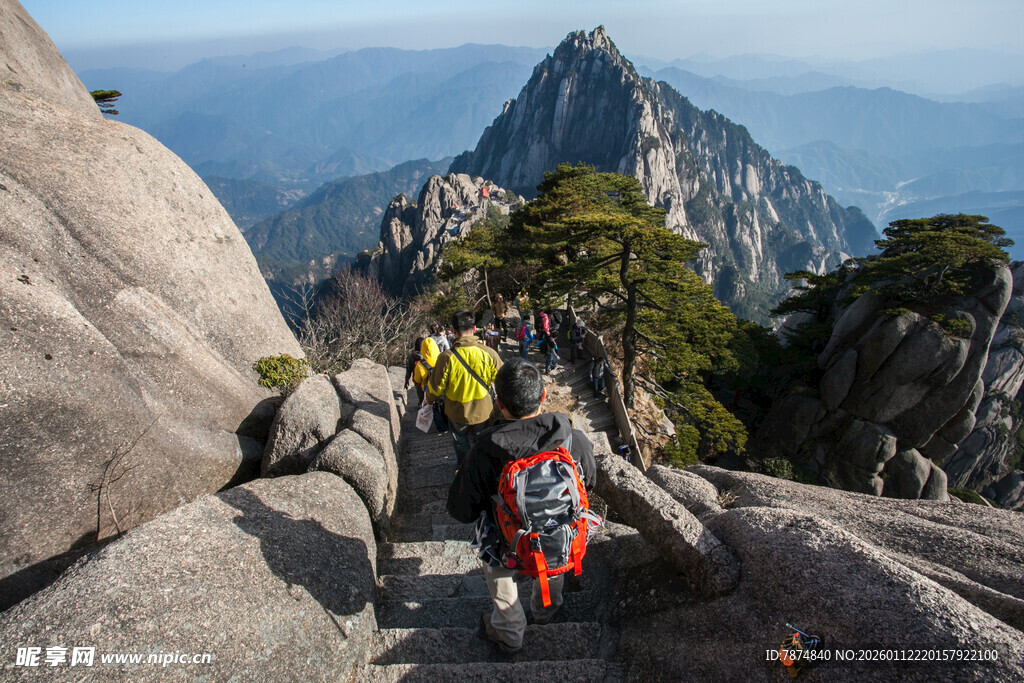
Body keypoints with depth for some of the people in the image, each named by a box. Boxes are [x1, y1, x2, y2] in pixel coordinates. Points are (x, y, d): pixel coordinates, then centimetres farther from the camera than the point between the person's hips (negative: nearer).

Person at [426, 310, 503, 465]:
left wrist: (429, 400, 10)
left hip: (457, 413, -1)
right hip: (483, 413, 1)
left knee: (461, 447, 25)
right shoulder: (489, 354, -21)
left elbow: (435, 388, -13)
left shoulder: (446, 357, -25)